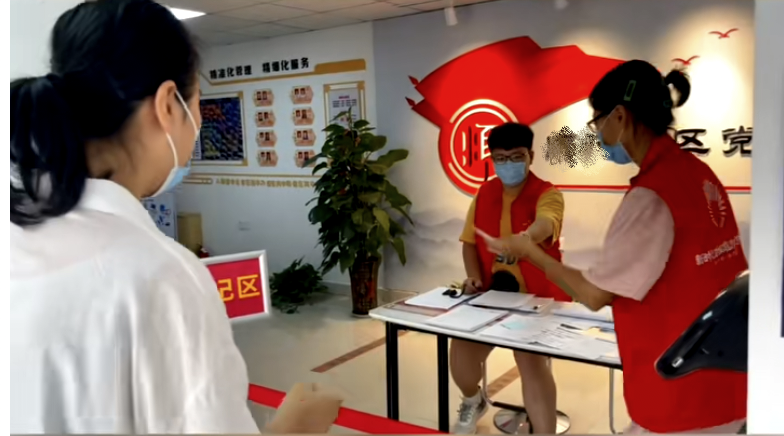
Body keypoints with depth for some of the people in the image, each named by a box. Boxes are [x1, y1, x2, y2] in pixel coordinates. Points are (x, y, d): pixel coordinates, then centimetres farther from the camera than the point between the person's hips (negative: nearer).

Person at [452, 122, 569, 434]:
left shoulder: (548, 194, -11)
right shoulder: (484, 194, 6)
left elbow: (544, 224, -34)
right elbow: (469, 241, 11)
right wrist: (474, 278, -7)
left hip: (537, 297, -4)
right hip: (491, 293, 4)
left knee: (531, 358, -27)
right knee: (460, 351, -9)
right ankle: (473, 402, 27)